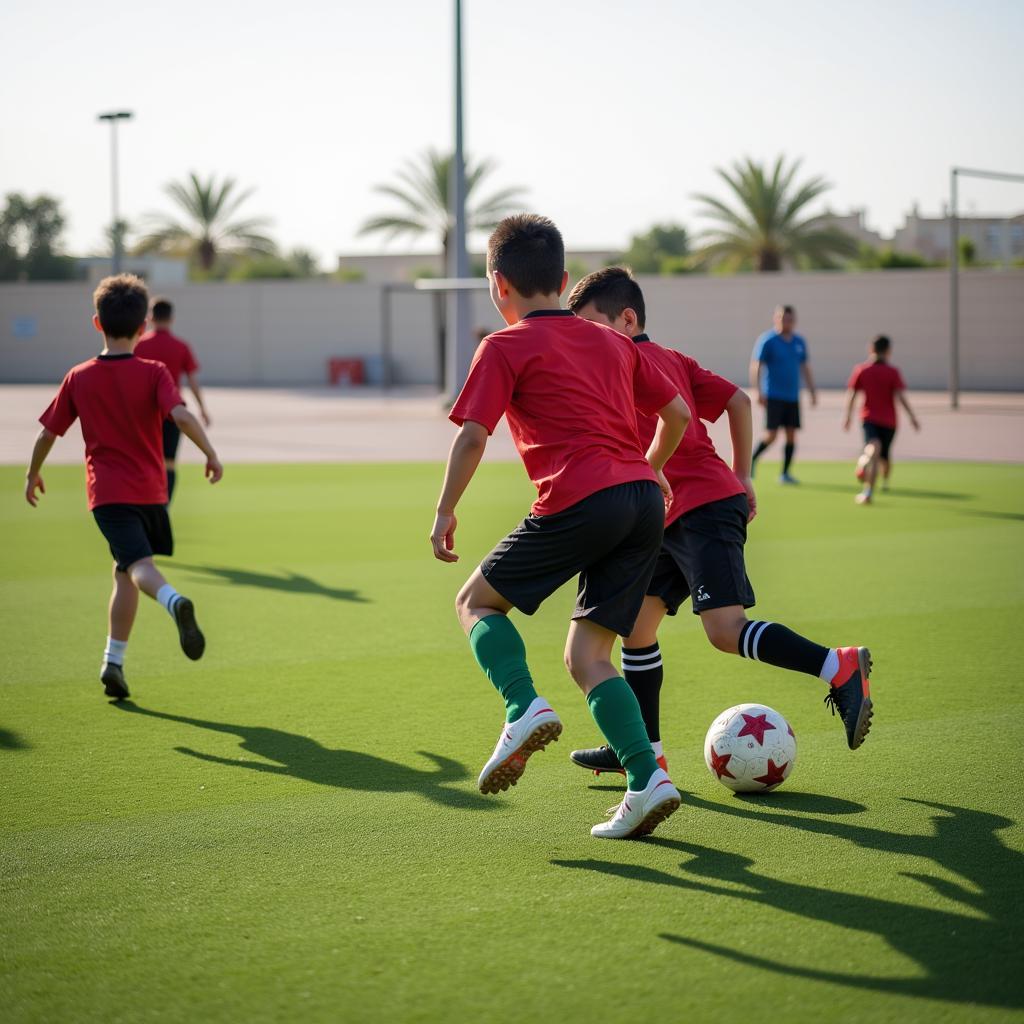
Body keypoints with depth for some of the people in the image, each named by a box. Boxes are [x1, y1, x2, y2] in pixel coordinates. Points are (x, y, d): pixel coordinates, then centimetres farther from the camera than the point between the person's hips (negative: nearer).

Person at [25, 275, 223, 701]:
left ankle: (175, 602, -49)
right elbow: (181, 415, -19)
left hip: (107, 491, -1)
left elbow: (47, 433, 8)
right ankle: (113, 662, 15)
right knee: (125, 572, 16)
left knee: (138, 564, -16)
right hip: (150, 490, 1)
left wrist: (32, 474, 23)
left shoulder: (78, 377, 3)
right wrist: (211, 454, -8)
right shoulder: (153, 373, -3)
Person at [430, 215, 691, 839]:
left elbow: (472, 436, -4)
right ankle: (646, 781, -6)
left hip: (580, 500, -6)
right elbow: (677, 414, 26)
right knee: (588, 657, 11)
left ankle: (524, 709, -11)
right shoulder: (612, 342, 24)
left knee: (477, 601, 13)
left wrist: (445, 512, 5)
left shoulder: (505, 348, 6)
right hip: (645, 499, 6)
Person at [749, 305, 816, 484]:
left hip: (792, 397, 5)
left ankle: (785, 473, 8)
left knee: (791, 434, 1)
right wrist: (758, 392, -17)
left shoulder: (799, 342, 11)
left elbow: (805, 368, 19)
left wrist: (813, 392, 14)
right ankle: (752, 460, 12)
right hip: (773, 396, -5)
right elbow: (755, 367, -9)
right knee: (771, 434, -10)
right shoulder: (767, 340, -6)